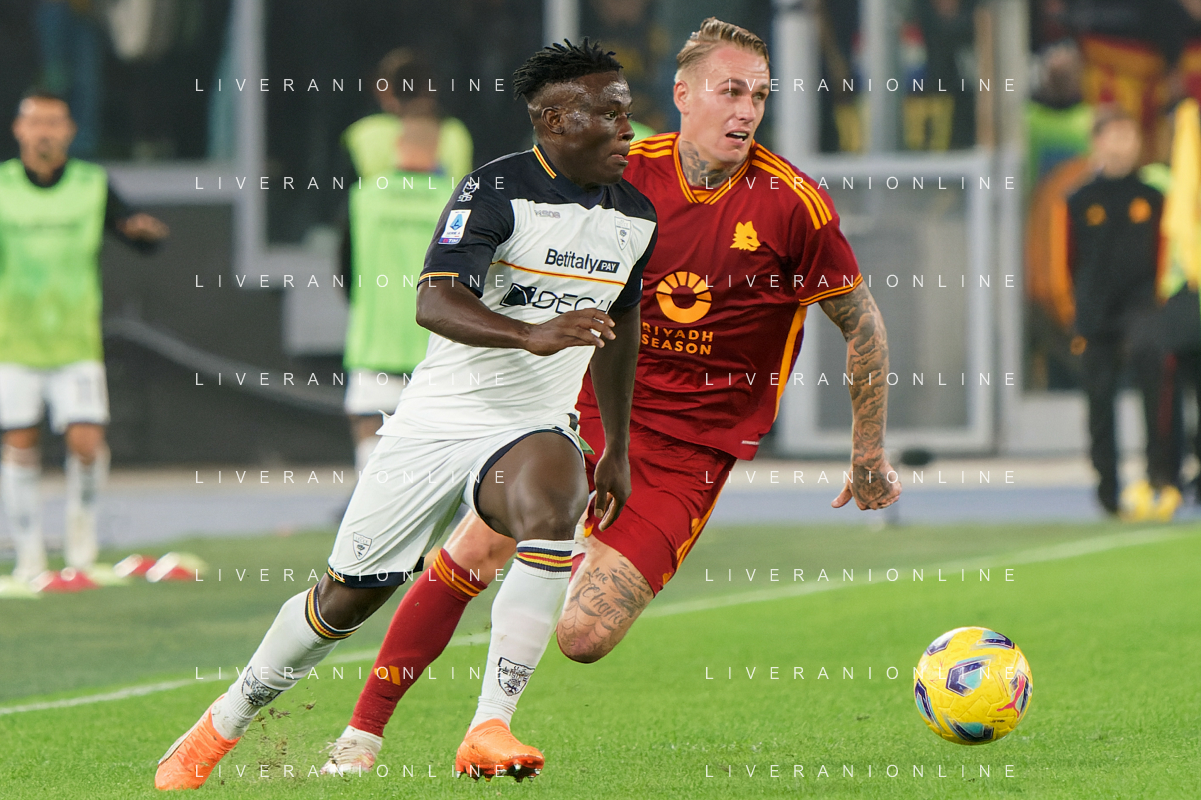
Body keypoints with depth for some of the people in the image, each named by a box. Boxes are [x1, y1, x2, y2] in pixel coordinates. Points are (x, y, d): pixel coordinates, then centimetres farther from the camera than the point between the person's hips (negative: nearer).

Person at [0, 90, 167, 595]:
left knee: (86, 442, -12)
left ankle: (81, 518, 17)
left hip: (76, 341, 0)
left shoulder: (94, 187, 0)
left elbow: (142, 241, 1)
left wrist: (143, 229, -21)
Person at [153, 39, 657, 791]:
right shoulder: (499, 189, -16)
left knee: (551, 510, -33)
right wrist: (533, 336, -44)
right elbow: (435, 303, -29)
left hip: (534, 427, 3)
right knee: (350, 594, 5)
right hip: (437, 420, -3)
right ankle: (223, 725, 29)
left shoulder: (636, 215, 4)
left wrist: (617, 449, 23)